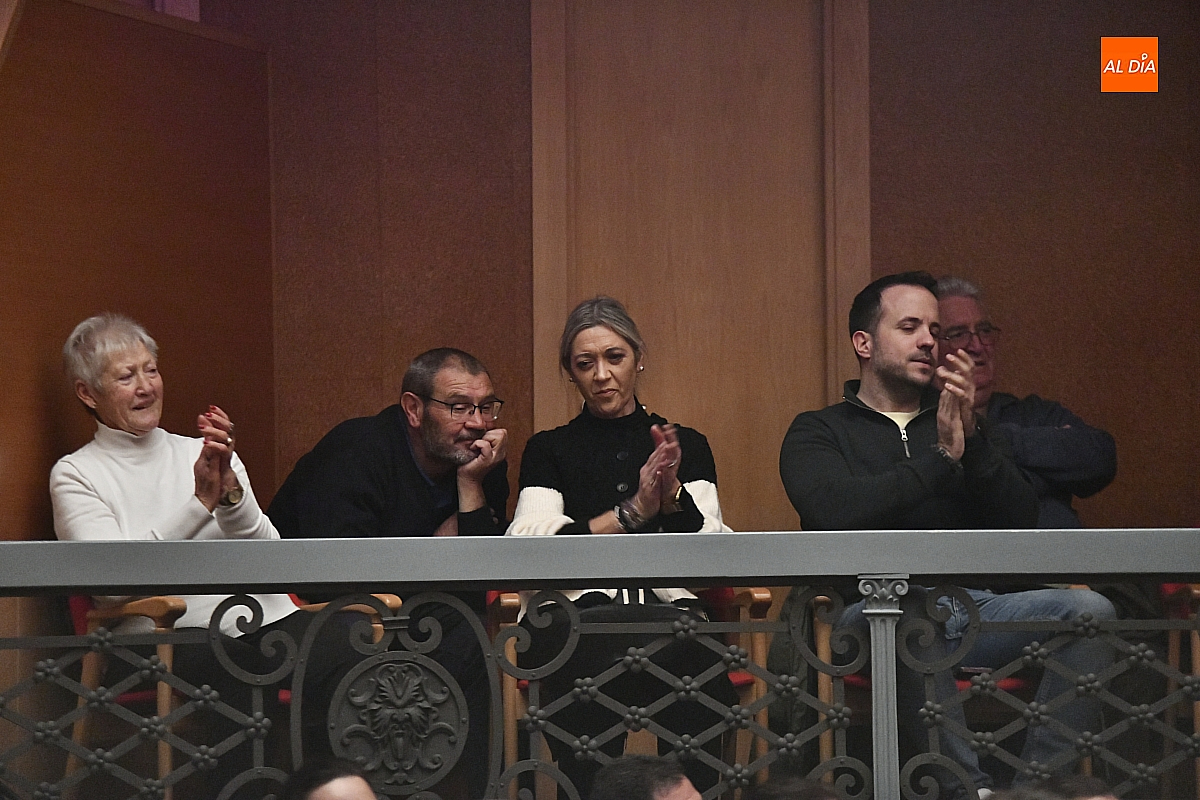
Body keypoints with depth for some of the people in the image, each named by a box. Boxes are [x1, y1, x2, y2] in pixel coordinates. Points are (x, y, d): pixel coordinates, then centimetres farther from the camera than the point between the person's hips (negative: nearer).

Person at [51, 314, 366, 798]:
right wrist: (201, 501, -13)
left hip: (263, 615, 4)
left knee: (351, 639, -29)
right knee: (235, 665, -40)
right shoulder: (75, 476, 9)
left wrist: (230, 490, -9)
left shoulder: (202, 453, 21)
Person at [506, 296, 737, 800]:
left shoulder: (688, 446, 21)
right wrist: (631, 513, -10)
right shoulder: (549, 450, 18)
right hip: (569, 617, -1)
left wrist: (672, 493, -10)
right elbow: (528, 551, -1)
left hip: (668, 608, 1)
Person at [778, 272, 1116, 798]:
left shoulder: (958, 422, 25)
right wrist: (942, 458, -8)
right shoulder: (818, 433, 13)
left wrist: (971, 439, -3)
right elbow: (836, 512, -10)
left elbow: (1021, 519, 11)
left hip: (973, 610, 4)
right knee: (905, 605, -40)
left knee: (1090, 610, -22)